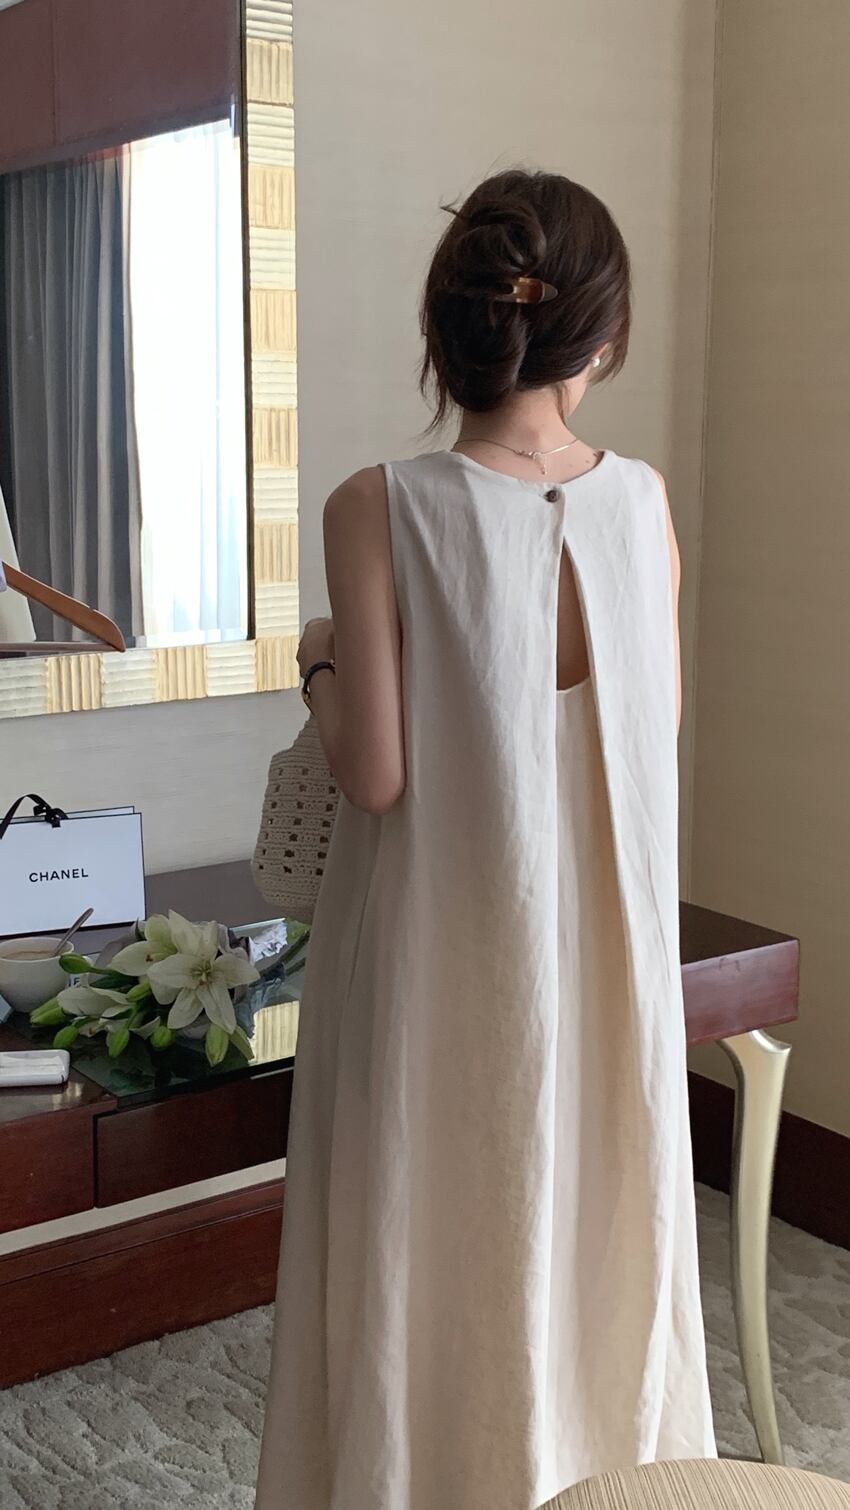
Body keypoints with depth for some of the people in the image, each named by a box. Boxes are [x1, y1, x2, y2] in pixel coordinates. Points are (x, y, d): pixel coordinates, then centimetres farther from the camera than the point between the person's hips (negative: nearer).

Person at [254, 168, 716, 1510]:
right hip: (608, 948, 4)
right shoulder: (643, 500, -5)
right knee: (597, 1243, 21)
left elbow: (375, 772, -17)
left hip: (443, 956, -3)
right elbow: (657, 735, 4)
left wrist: (321, 662, 1)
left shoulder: (380, 510, -16)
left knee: (436, 1255, 15)